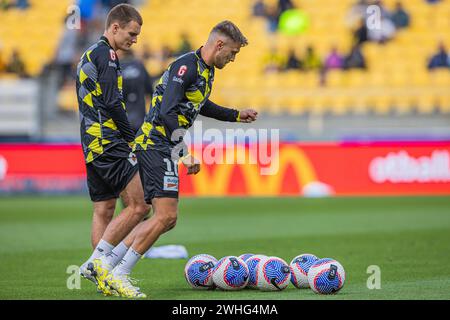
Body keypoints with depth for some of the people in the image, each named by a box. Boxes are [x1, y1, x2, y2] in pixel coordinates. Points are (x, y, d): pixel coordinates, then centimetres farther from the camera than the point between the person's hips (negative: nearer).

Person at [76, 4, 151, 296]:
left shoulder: (88, 56, 21)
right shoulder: (106, 54, -10)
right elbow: (112, 103, -17)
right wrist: (132, 138, -7)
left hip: (91, 145, 10)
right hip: (110, 143, -10)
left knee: (103, 210, 9)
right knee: (139, 206, -10)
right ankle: (96, 262, -12)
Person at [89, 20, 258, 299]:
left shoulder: (206, 71, 15)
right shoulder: (186, 66, -16)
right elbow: (167, 113, -24)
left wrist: (236, 116, 35)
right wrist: (185, 154, -25)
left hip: (160, 148, 10)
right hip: (156, 145, -10)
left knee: (166, 219, 7)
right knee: (166, 216, -15)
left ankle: (105, 266, 8)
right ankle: (119, 274, -9)